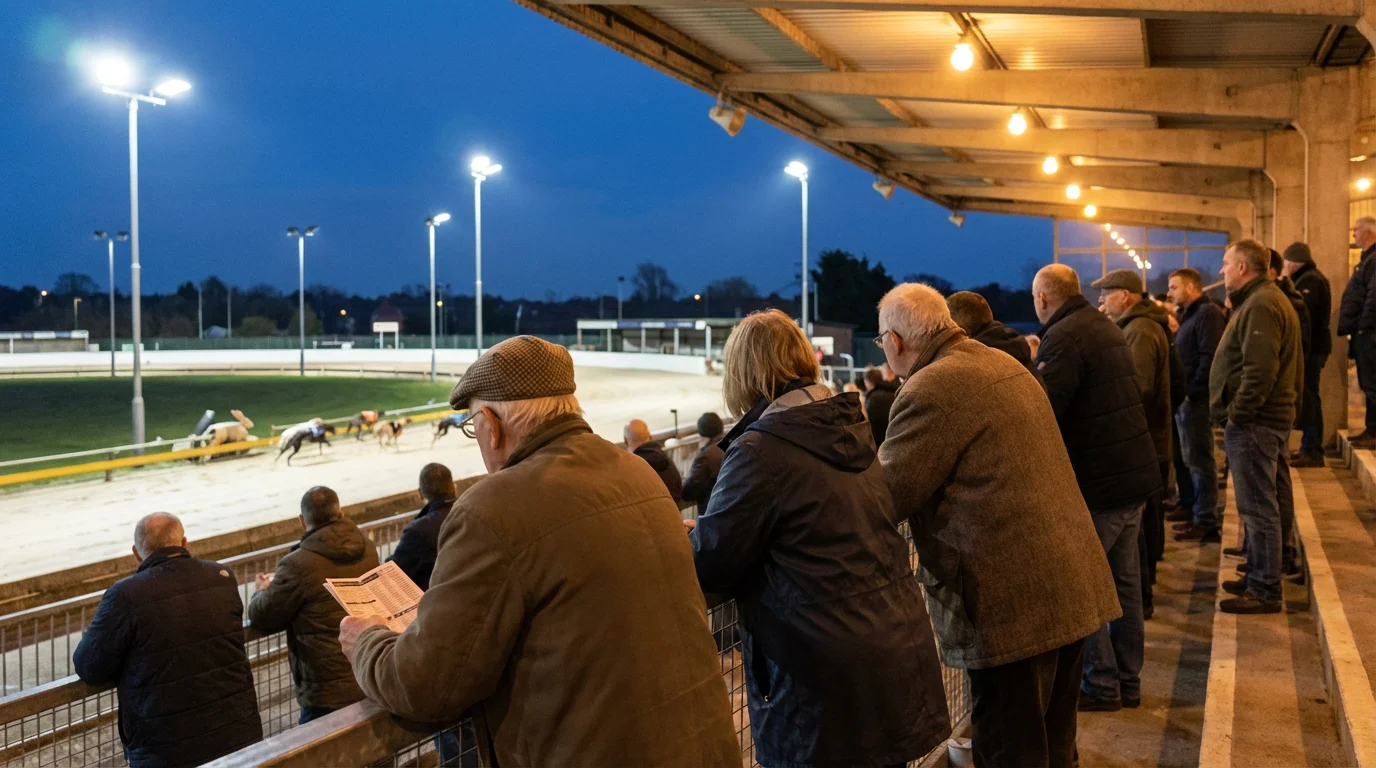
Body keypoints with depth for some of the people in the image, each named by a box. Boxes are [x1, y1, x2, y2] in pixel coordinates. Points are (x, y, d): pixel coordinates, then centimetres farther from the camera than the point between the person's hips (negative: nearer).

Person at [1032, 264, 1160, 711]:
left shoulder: (1062, 339, -17)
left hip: (1097, 481, -9)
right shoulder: (1105, 327, 14)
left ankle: (1101, 684, 9)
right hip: (1135, 473, 9)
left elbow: (1043, 410, -25)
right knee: (1124, 579, 15)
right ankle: (1128, 680, 24)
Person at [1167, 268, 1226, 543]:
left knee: (1200, 461, -6)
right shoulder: (1191, 314, 19)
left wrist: (1192, 391, -19)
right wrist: (1182, 391, 11)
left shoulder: (1208, 314, -12)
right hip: (1188, 399, 10)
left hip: (1197, 400, -10)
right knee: (1195, 460, 15)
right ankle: (1202, 517, 23)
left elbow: (1210, 358, -22)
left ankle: (1208, 524, 0)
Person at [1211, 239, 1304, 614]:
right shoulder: (1265, 299, 18)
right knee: (1258, 505, 18)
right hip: (1264, 418, 11)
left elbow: (1260, 371, -26)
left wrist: (1237, 413, -18)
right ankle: (1257, 578, 28)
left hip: (1254, 423, -11)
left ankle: (1265, 592, 3)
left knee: (1258, 508, -4)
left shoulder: (1260, 305, -17)